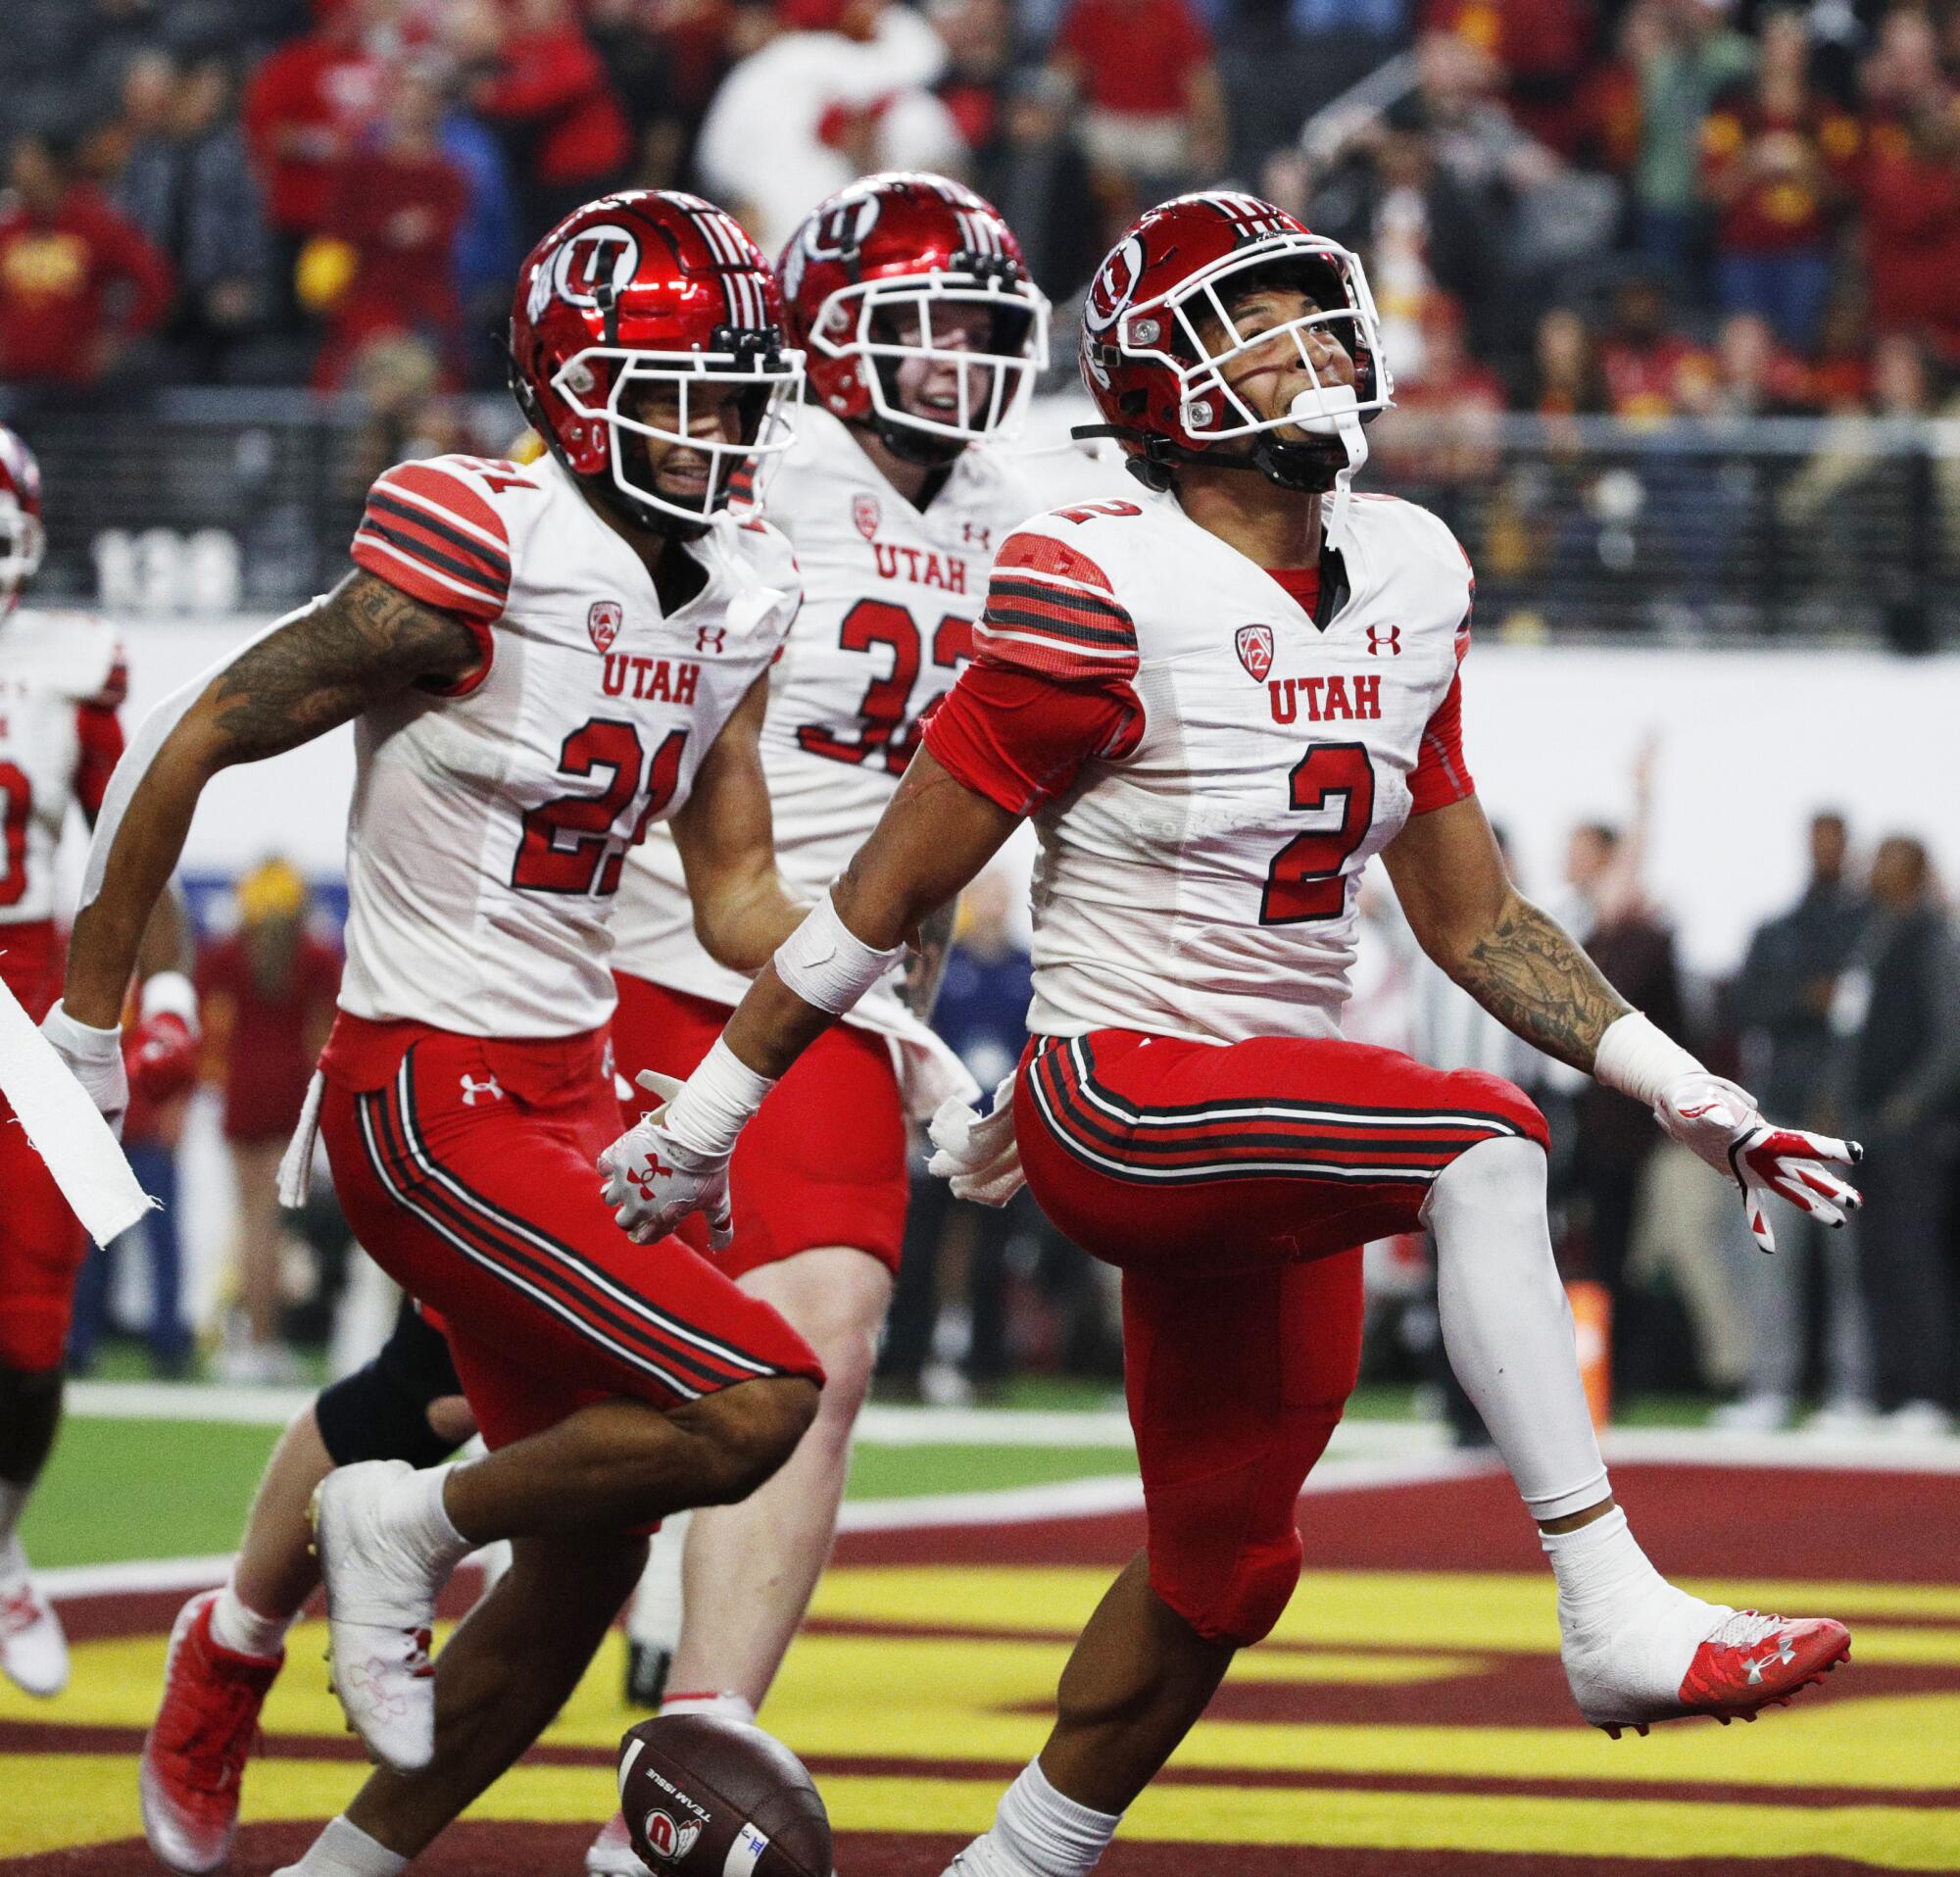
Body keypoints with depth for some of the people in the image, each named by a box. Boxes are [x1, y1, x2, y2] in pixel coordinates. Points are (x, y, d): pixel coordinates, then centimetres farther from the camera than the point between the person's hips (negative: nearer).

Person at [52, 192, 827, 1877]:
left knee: (585, 1564, 10)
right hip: (429, 1097, -8)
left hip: (569, 1088, 8)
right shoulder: (478, 559, -17)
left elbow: (736, 895, 15)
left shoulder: (736, 596, 7)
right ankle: (411, 1528, 1)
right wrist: (86, 1020, -6)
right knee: (754, 1404, -20)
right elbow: (196, 740, -10)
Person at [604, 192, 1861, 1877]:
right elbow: (893, 890, -7)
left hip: (1281, 1133, 8)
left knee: (1222, 1566, 13)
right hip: (1117, 1105, -8)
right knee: (1485, 1149, -29)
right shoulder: (1102, 591, -14)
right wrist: (709, 1114, -3)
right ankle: (1616, 1622, -30)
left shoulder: (1406, 577, 7)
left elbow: (1472, 919, 15)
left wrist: (1691, 1096, 8)